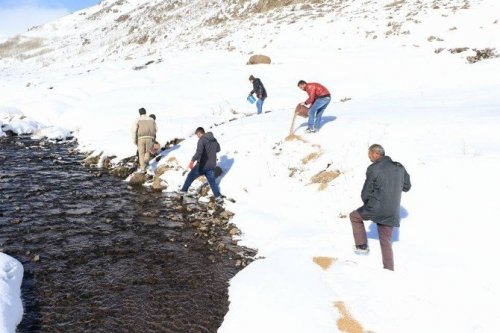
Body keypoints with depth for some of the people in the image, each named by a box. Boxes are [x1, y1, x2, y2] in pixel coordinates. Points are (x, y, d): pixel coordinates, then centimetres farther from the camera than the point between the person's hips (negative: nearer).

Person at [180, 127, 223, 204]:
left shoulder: (202, 140, -12)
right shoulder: (214, 140, 10)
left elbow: (199, 151, -29)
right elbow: (218, 149, 27)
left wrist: (192, 161, -35)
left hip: (202, 165, -6)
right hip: (211, 166, 6)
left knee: (190, 176, 13)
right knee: (212, 181, 12)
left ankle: (183, 190, 22)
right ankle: (218, 197, 1)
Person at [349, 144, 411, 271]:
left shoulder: (373, 169, -13)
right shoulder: (399, 167, 4)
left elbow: (365, 194, -8)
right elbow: (407, 187, 17)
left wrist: (367, 203, 12)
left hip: (376, 209, -5)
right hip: (392, 213, 5)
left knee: (354, 216, 22)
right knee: (386, 242, 16)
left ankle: (362, 246, 20)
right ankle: (389, 270, 17)